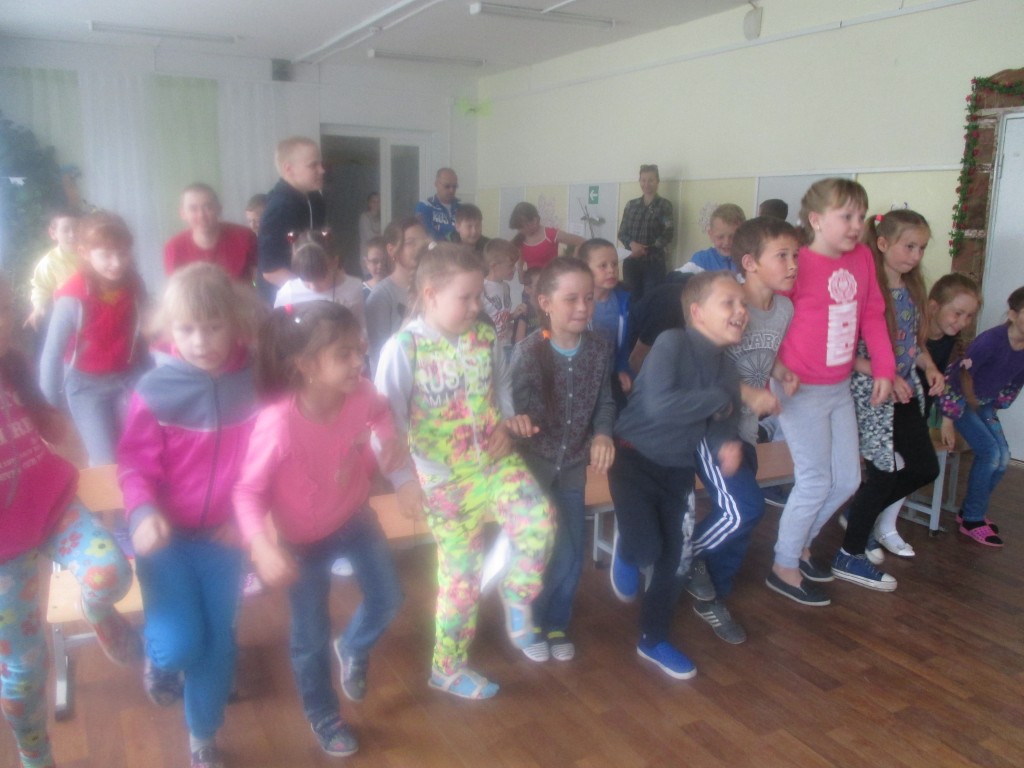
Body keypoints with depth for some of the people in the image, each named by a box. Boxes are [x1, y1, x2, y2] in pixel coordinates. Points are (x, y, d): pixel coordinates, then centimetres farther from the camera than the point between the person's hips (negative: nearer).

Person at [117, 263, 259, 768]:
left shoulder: (256, 383, -10)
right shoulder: (154, 391, -15)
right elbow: (135, 463, -9)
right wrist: (143, 513, -26)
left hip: (222, 534, 2)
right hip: (165, 532, -1)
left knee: (217, 640, 10)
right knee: (180, 644, -9)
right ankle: (157, 660, 32)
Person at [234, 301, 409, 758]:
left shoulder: (362, 396, -24)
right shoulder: (278, 424, -38)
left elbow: (379, 418, 1)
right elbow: (248, 491, -28)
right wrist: (263, 548, -40)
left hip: (354, 518, 4)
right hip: (304, 540, -4)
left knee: (387, 600, 16)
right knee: (311, 638, 13)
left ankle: (352, 650, 51)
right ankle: (322, 716, 43)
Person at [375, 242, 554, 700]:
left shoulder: (485, 338, 1)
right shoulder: (404, 348, -13)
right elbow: (388, 421, -10)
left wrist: (509, 420, -1)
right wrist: (404, 482, -13)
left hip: (495, 459, 4)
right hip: (446, 478, -4)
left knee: (537, 519, -20)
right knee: (461, 571, 6)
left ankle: (517, 596, 11)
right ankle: (448, 667, 29)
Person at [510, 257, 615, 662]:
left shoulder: (599, 348, -7)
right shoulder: (528, 351, -20)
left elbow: (604, 400, 2)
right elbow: (515, 413, -18)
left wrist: (603, 433, -14)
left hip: (573, 464, 4)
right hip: (534, 463, -4)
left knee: (573, 552, 10)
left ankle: (556, 623, 33)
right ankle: (529, 622, 28)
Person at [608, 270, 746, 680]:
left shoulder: (726, 368, 3)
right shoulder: (672, 342, -20)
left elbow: (720, 423, 6)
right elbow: (659, 405, -32)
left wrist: (725, 445, -16)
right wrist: (717, 399, -22)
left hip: (679, 468, 7)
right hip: (635, 457, -7)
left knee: (675, 559, 11)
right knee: (647, 549, -16)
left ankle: (653, 639, 32)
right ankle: (625, 551, 23)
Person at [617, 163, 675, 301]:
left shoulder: (664, 205, 2)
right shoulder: (631, 205, 11)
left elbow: (668, 234, -6)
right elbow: (622, 233, 9)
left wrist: (645, 249, -16)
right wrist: (632, 244, -12)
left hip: (653, 262, -3)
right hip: (631, 262, 3)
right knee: (632, 299, 4)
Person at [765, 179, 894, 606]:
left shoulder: (863, 257, 2)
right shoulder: (799, 265, -18)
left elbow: (872, 314, 9)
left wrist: (884, 367, 4)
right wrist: (781, 376, -20)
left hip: (840, 387, 7)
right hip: (800, 390, -7)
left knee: (847, 480, 14)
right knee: (816, 482, -1)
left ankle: (800, 542, 35)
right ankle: (784, 568, 18)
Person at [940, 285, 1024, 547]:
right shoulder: (992, 340, -31)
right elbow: (959, 378, -26)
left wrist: (996, 408, 13)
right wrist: (947, 420, -22)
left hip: (984, 402, 7)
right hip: (958, 397, -7)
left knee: (1003, 457, 0)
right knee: (989, 451, -14)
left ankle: (972, 510, 21)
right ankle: (972, 519, 2)